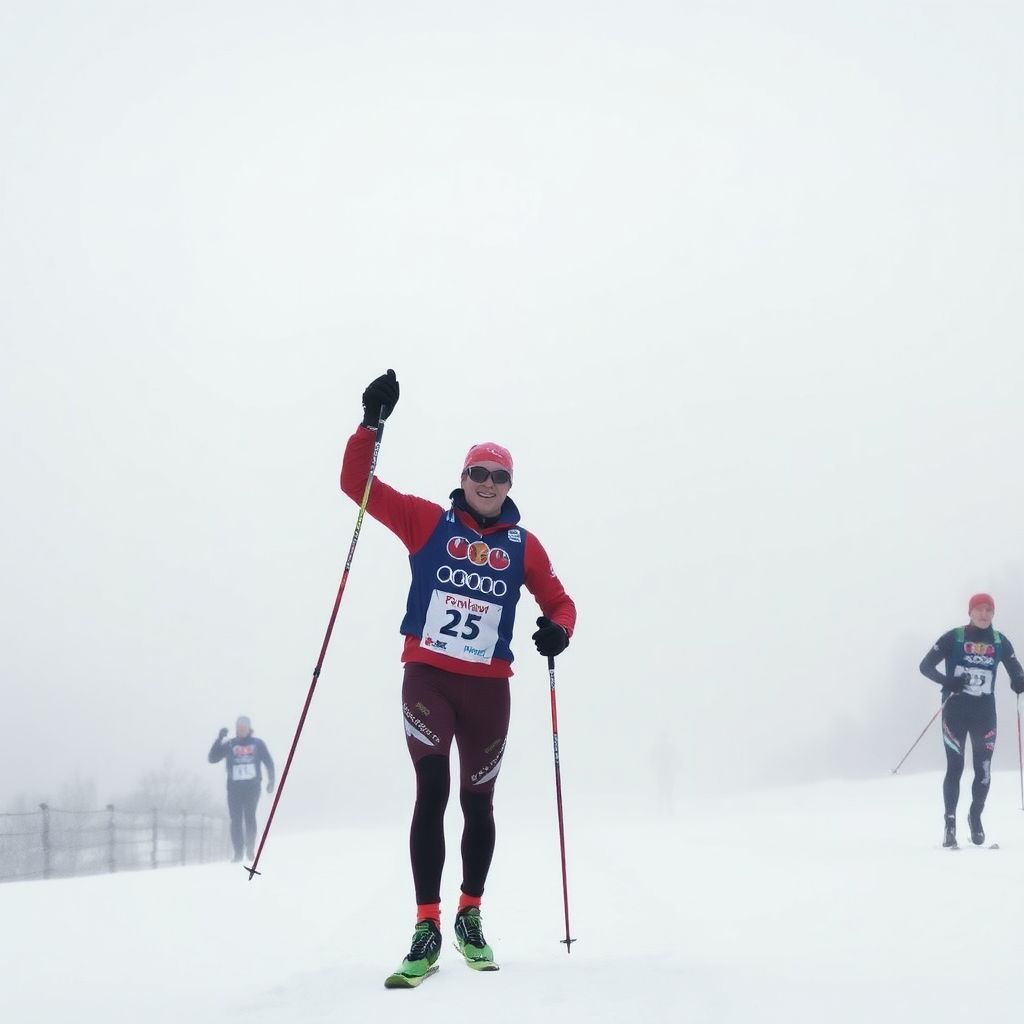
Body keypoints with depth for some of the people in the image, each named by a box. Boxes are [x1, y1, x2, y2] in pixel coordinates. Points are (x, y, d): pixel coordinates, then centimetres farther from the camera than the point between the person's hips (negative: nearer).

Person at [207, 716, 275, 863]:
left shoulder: (258, 743, 7)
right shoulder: (229, 745, 7)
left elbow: (269, 762, 12)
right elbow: (212, 758, 0)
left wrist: (271, 781, 4)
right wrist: (219, 739, -10)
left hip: (252, 786, -1)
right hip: (234, 787, 1)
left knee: (249, 816, -12)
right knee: (236, 820, -4)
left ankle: (250, 849, -3)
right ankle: (238, 853, -2)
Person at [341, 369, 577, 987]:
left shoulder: (524, 546, 6)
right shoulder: (428, 523, 3)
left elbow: (559, 601, 12)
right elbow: (359, 484, 0)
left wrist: (557, 630, -12)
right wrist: (372, 425, -13)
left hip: (488, 687, 2)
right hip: (428, 676, -2)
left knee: (478, 802, 11)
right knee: (432, 792, -16)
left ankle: (470, 919, 30)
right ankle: (427, 931, -15)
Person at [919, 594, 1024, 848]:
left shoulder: (1000, 642, 4)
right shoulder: (954, 638, -4)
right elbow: (926, 665, -4)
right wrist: (946, 681, -23)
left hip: (984, 712, 3)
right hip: (955, 710, -2)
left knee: (983, 770, 2)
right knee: (955, 767, -5)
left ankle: (975, 817, 24)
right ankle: (950, 823, 3)